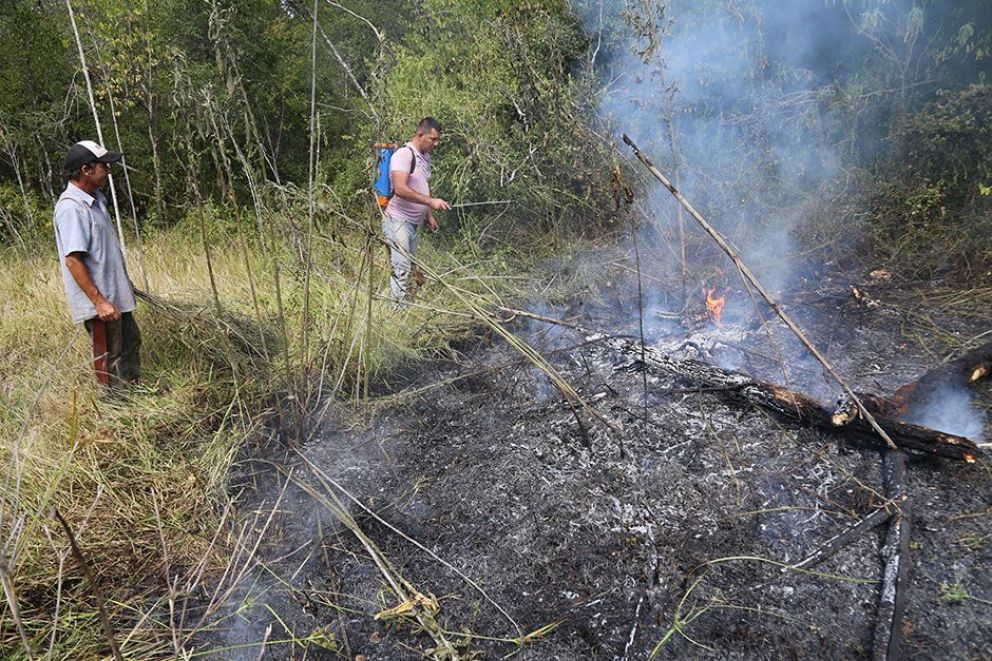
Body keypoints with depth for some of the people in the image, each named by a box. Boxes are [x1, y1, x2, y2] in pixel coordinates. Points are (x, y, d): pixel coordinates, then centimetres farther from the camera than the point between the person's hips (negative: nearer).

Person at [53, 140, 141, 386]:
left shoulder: (94, 200, 9)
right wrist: (99, 301, -26)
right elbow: (73, 260, -25)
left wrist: (124, 284, 22)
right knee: (109, 358, 3)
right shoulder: (71, 208, -20)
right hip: (100, 301, -10)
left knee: (131, 343, 21)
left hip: (116, 296, 10)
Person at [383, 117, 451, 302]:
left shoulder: (426, 157, 15)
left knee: (409, 269, 8)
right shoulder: (403, 155, -13)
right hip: (398, 221, -9)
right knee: (401, 269, -13)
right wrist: (430, 201, -30)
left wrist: (430, 215, 19)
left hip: (415, 223, 9)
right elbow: (400, 189, -26)